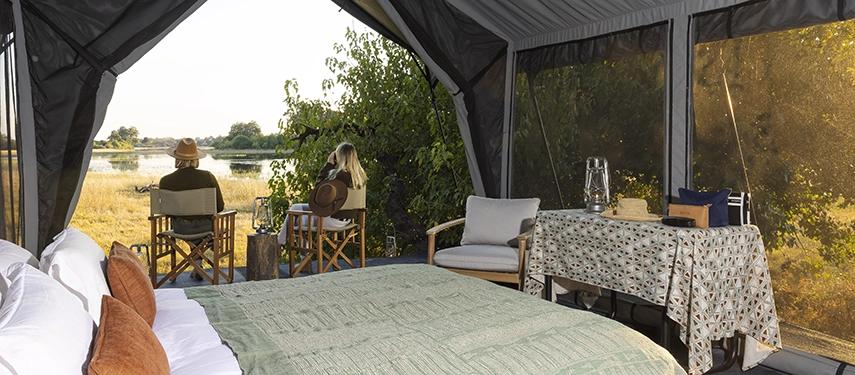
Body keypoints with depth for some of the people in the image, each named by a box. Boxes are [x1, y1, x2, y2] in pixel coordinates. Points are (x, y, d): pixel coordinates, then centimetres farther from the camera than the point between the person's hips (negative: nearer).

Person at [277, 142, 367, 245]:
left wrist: (329, 164, -11)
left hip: (332, 219, -9)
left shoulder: (341, 175, -28)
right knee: (295, 207, 20)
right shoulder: (359, 175, -2)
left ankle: (280, 242, 33)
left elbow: (319, 185, -13)